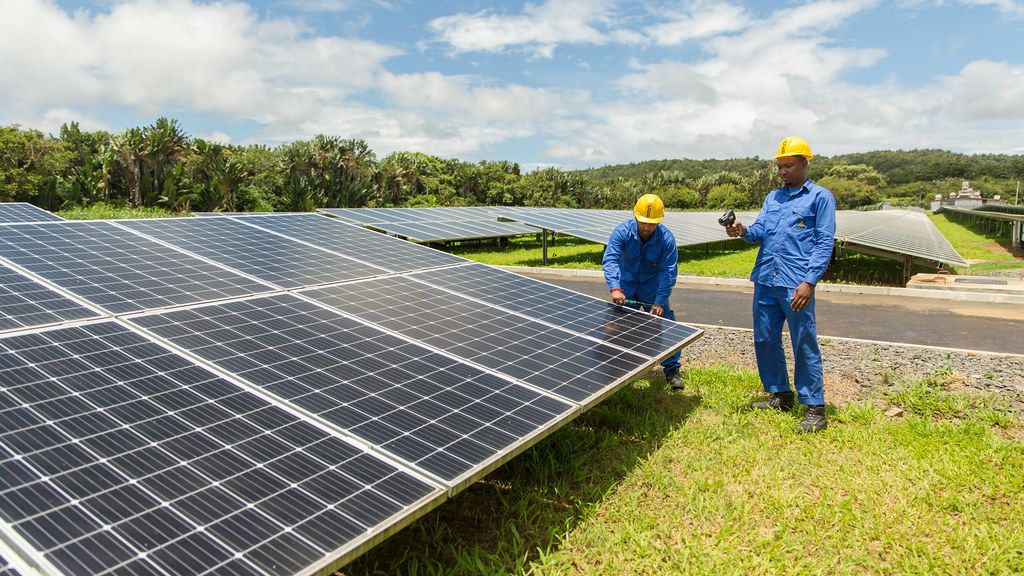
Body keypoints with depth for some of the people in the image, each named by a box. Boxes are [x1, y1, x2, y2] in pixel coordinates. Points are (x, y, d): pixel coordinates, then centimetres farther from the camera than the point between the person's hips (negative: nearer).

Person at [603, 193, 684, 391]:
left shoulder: (666, 239, -23)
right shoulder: (622, 232, -23)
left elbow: (668, 272, -23)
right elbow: (610, 260, -32)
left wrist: (660, 302, -31)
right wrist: (615, 289, -47)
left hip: (652, 286, -1)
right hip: (626, 286, 1)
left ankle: (672, 369, 10)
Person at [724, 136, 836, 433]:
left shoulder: (820, 197, 2)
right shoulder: (773, 197, 19)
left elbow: (825, 243, -5)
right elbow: (760, 231, 11)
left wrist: (810, 281, -15)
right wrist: (743, 231, -13)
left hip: (795, 284, -6)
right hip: (765, 281, 6)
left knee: (804, 346, -2)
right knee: (765, 341, 11)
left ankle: (815, 408, 9)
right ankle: (780, 395, 27)